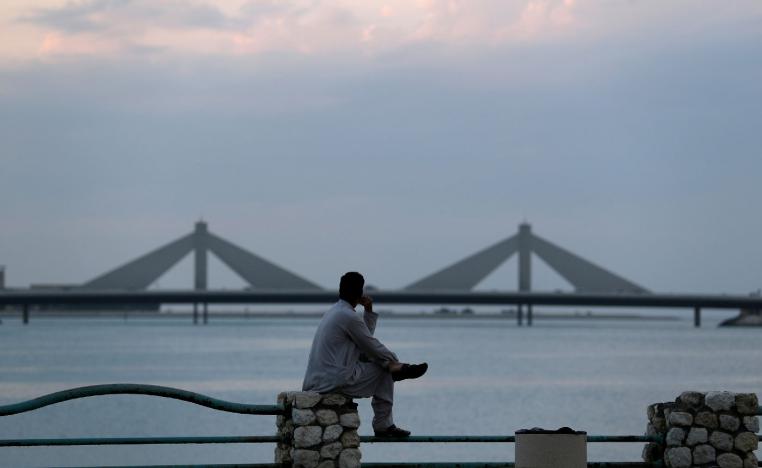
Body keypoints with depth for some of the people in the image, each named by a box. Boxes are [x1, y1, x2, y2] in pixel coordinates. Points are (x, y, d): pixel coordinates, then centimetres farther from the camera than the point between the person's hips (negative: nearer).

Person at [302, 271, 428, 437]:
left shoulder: (333, 312, 17)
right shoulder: (349, 316, -15)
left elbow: (366, 340, 24)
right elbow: (372, 347, -5)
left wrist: (369, 312, 15)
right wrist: (395, 362, 11)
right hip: (336, 382, -10)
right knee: (384, 371, 5)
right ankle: (383, 425, 14)